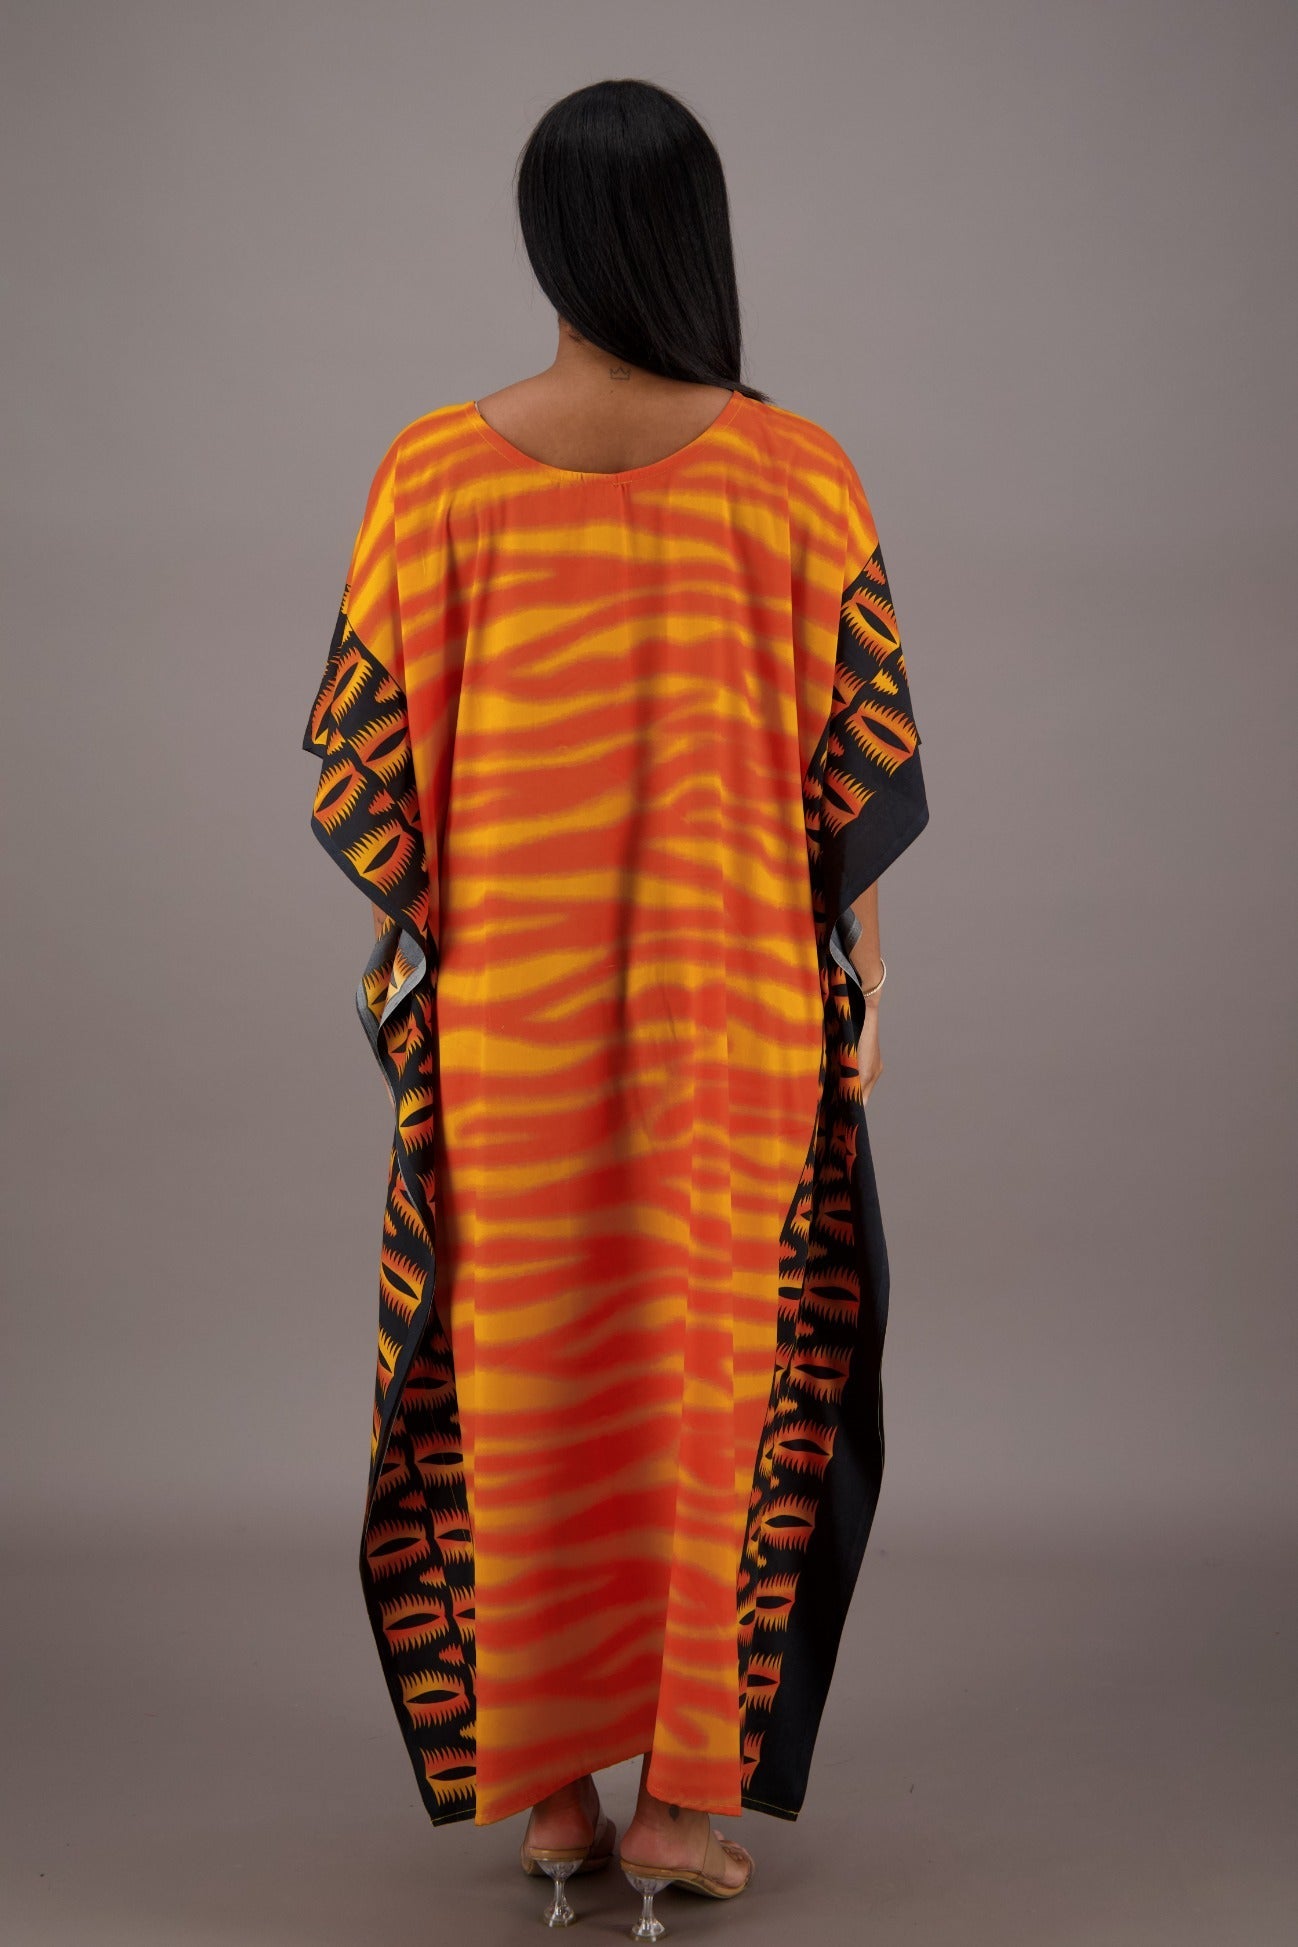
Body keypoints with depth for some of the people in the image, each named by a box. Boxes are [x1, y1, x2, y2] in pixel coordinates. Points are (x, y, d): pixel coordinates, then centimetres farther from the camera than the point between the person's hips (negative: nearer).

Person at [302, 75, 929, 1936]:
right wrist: (860, 994, 8)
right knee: (717, 1369, 11)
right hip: (739, 1012, -1)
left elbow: (369, 765, -2)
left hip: (505, 1012, 1)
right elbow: (862, 769, -4)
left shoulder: (436, 473, -6)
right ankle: (683, 1790, 16)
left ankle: (550, 1790, 22)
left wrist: (411, 957, 11)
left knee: (521, 1382, 13)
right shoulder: (796, 474, -8)